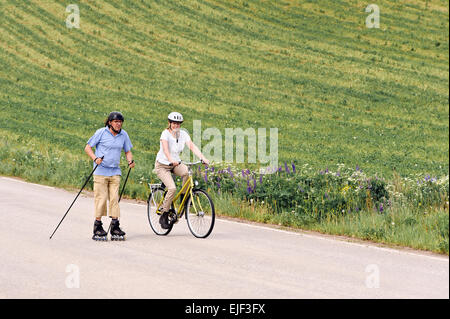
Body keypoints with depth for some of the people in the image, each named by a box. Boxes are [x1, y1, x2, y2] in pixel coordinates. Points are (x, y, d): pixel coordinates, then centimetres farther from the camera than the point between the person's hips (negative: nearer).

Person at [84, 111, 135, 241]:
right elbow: (87, 147, 0)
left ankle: (115, 227, 1)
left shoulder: (123, 135, 9)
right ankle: (98, 228, 3)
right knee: (101, 198, -5)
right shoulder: (101, 132, -3)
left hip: (115, 172, 4)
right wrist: (95, 158, -18)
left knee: (114, 198, -2)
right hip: (101, 171, -3)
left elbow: (128, 151, 19)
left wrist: (130, 161, -3)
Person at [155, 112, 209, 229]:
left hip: (176, 164, 4)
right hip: (162, 165, -4)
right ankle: (164, 216, -10)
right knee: (172, 188, -24)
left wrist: (203, 158, -31)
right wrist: (171, 160, -53)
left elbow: (192, 146, -15)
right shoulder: (166, 133, -18)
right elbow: (165, 149, -34)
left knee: (187, 172, -31)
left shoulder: (183, 134, -4)